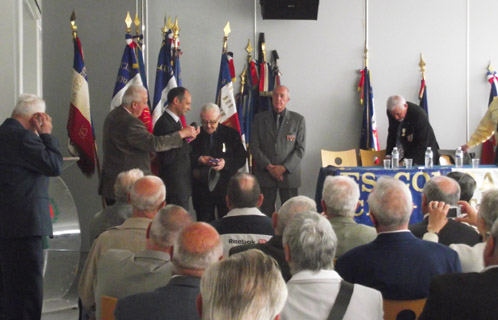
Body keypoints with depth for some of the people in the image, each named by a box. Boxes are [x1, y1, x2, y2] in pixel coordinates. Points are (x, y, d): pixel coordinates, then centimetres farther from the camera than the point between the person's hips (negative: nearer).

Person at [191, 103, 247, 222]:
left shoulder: (232, 134, 4)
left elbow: (242, 158, 0)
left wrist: (226, 163, -18)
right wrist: (199, 160, -17)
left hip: (226, 186, -1)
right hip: (202, 188, 1)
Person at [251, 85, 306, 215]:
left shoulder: (298, 119, 5)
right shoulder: (259, 118, 8)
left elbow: (300, 149, 0)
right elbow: (254, 147, 3)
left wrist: (284, 168, -11)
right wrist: (268, 166, -9)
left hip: (289, 174, -1)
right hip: (264, 174, 1)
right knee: (266, 213, 0)